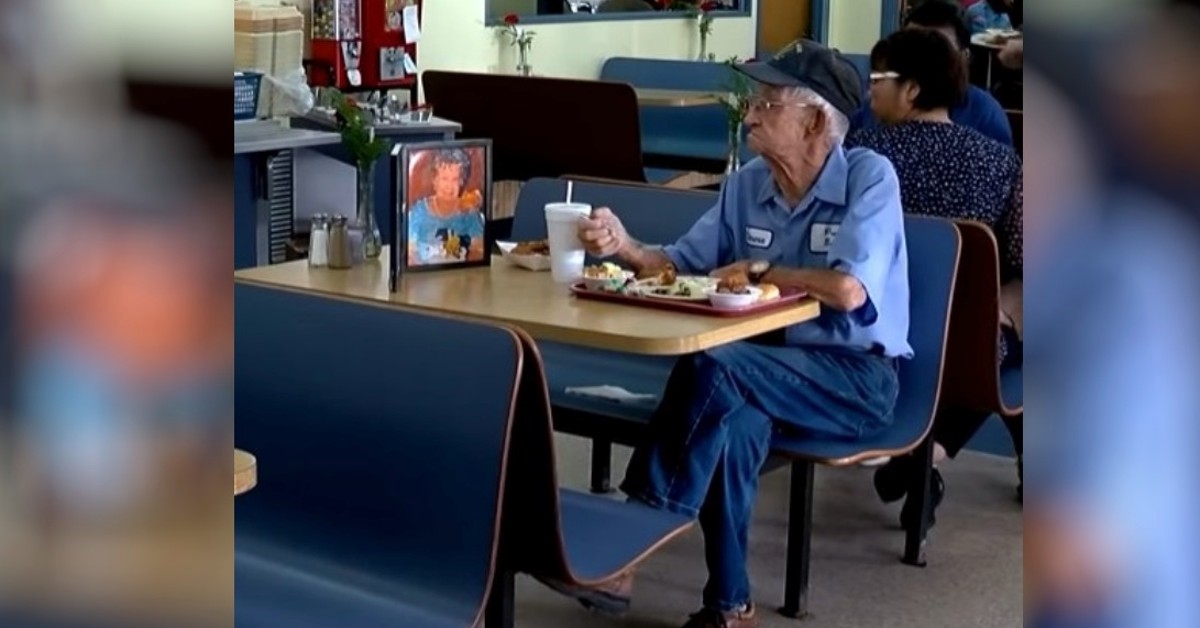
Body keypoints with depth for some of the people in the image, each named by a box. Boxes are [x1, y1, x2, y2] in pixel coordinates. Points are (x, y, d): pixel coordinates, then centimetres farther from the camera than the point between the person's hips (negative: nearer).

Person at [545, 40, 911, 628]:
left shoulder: (869, 176, -11)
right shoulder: (746, 184, 7)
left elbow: (847, 290, -23)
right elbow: (682, 265, 11)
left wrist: (757, 270, -9)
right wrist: (626, 246, -9)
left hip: (855, 375, -5)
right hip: (770, 370, 5)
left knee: (714, 368, -30)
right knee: (736, 416, -31)